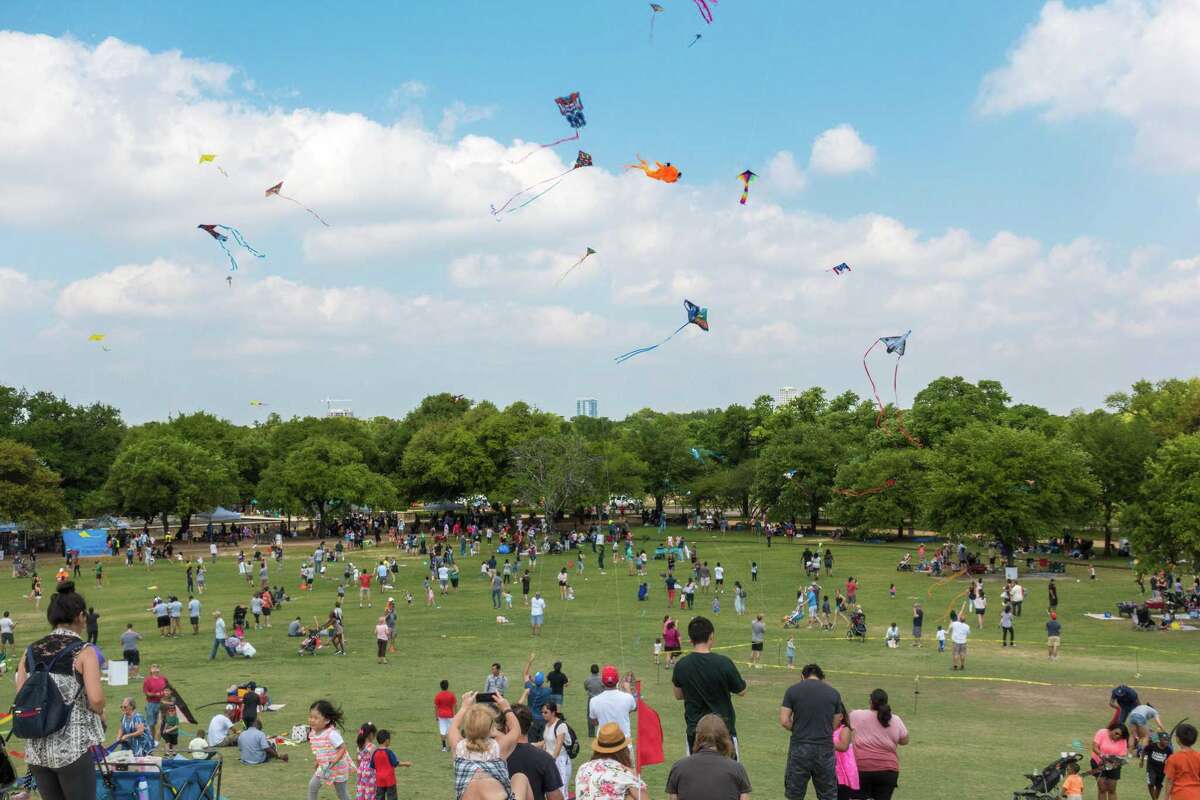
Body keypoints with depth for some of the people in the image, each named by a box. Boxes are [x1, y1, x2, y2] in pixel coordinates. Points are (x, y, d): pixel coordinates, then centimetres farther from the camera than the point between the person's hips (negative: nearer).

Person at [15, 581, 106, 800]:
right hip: (73, 747, -5)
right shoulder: (84, 652, -9)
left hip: (36, 749, 5)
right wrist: (100, 714, 2)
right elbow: (96, 699, -18)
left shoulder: (30, 652, 6)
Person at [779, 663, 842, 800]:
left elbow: (784, 721, -5)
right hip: (825, 748, 1)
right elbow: (836, 724, 6)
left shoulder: (793, 690, 0)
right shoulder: (833, 693, 6)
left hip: (799, 748, -1)